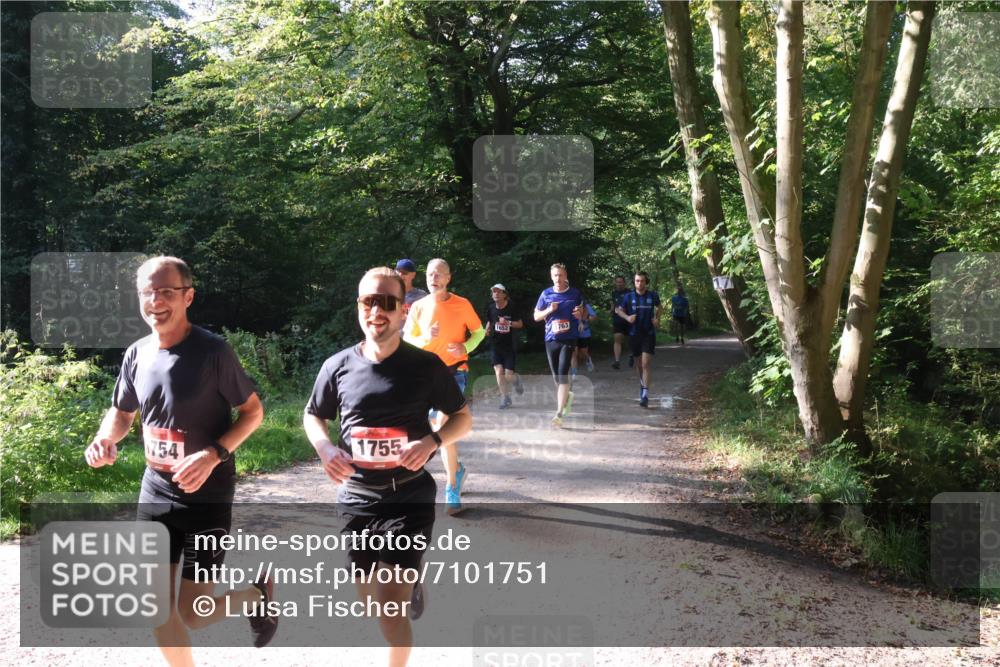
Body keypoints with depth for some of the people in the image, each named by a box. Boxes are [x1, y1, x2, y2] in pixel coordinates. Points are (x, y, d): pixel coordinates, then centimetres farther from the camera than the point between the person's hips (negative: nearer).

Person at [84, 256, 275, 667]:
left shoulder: (212, 351, -16)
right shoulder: (136, 354, 1)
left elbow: (253, 411, -9)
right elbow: (121, 413, 15)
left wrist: (214, 454, -24)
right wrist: (104, 439, -7)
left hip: (207, 495, -5)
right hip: (155, 492, 5)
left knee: (193, 615, -4)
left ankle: (256, 594, 26)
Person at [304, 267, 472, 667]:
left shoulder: (426, 367, -9)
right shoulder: (338, 366, -3)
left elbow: (463, 417, 2)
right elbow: (313, 416, 13)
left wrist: (433, 441, -18)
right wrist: (325, 448, -8)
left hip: (409, 498, -3)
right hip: (356, 499, 3)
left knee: (390, 606, -11)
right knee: (368, 602, 18)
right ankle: (409, 586, 52)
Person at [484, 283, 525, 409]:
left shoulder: (511, 309, -8)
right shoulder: (491, 308, 1)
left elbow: (520, 324, -3)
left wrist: (508, 323, -20)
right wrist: (487, 329, -2)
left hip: (509, 345, -3)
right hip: (495, 345, 3)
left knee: (508, 376, -4)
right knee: (498, 372, -11)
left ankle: (516, 379, 33)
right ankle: (505, 398, 1)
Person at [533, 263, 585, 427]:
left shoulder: (575, 294, 3)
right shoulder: (546, 294, 5)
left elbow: (583, 313, 15)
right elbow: (536, 316, 9)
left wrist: (580, 314, -9)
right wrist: (549, 310, -10)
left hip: (568, 339, -3)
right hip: (551, 339, 3)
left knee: (563, 375, -13)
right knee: (556, 376, 12)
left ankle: (559, 414, -14)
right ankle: (566, 396, 44)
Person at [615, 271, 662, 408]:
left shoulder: (653, 296, -4)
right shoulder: (629, 297, -4)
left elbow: (659, 307, 18)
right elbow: (618, 310, 10)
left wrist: (657, 318, 1)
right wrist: (627, 317, -9)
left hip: (649, 334, -2)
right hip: (634, 334, 2)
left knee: (646, 364, -13)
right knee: (638, 363, 15)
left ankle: (645, 395, -17)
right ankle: (642, 385, 41)